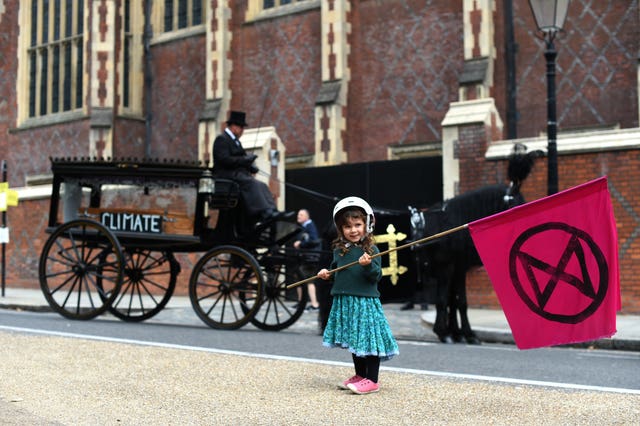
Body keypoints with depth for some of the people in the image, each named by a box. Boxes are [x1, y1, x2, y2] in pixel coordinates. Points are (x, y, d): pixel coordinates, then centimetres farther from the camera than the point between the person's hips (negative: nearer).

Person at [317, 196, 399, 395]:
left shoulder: (371, 250, -8)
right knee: (353, 339, 16)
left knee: (368, 339, -4)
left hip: (366, 301, -6)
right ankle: (360, 375, 30)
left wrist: (368, 265, -29)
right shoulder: (340, 249, 8)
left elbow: (377, 276, -11)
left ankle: (372, 380, 5)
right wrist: (327, 273, 1)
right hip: (345, 302, 6)